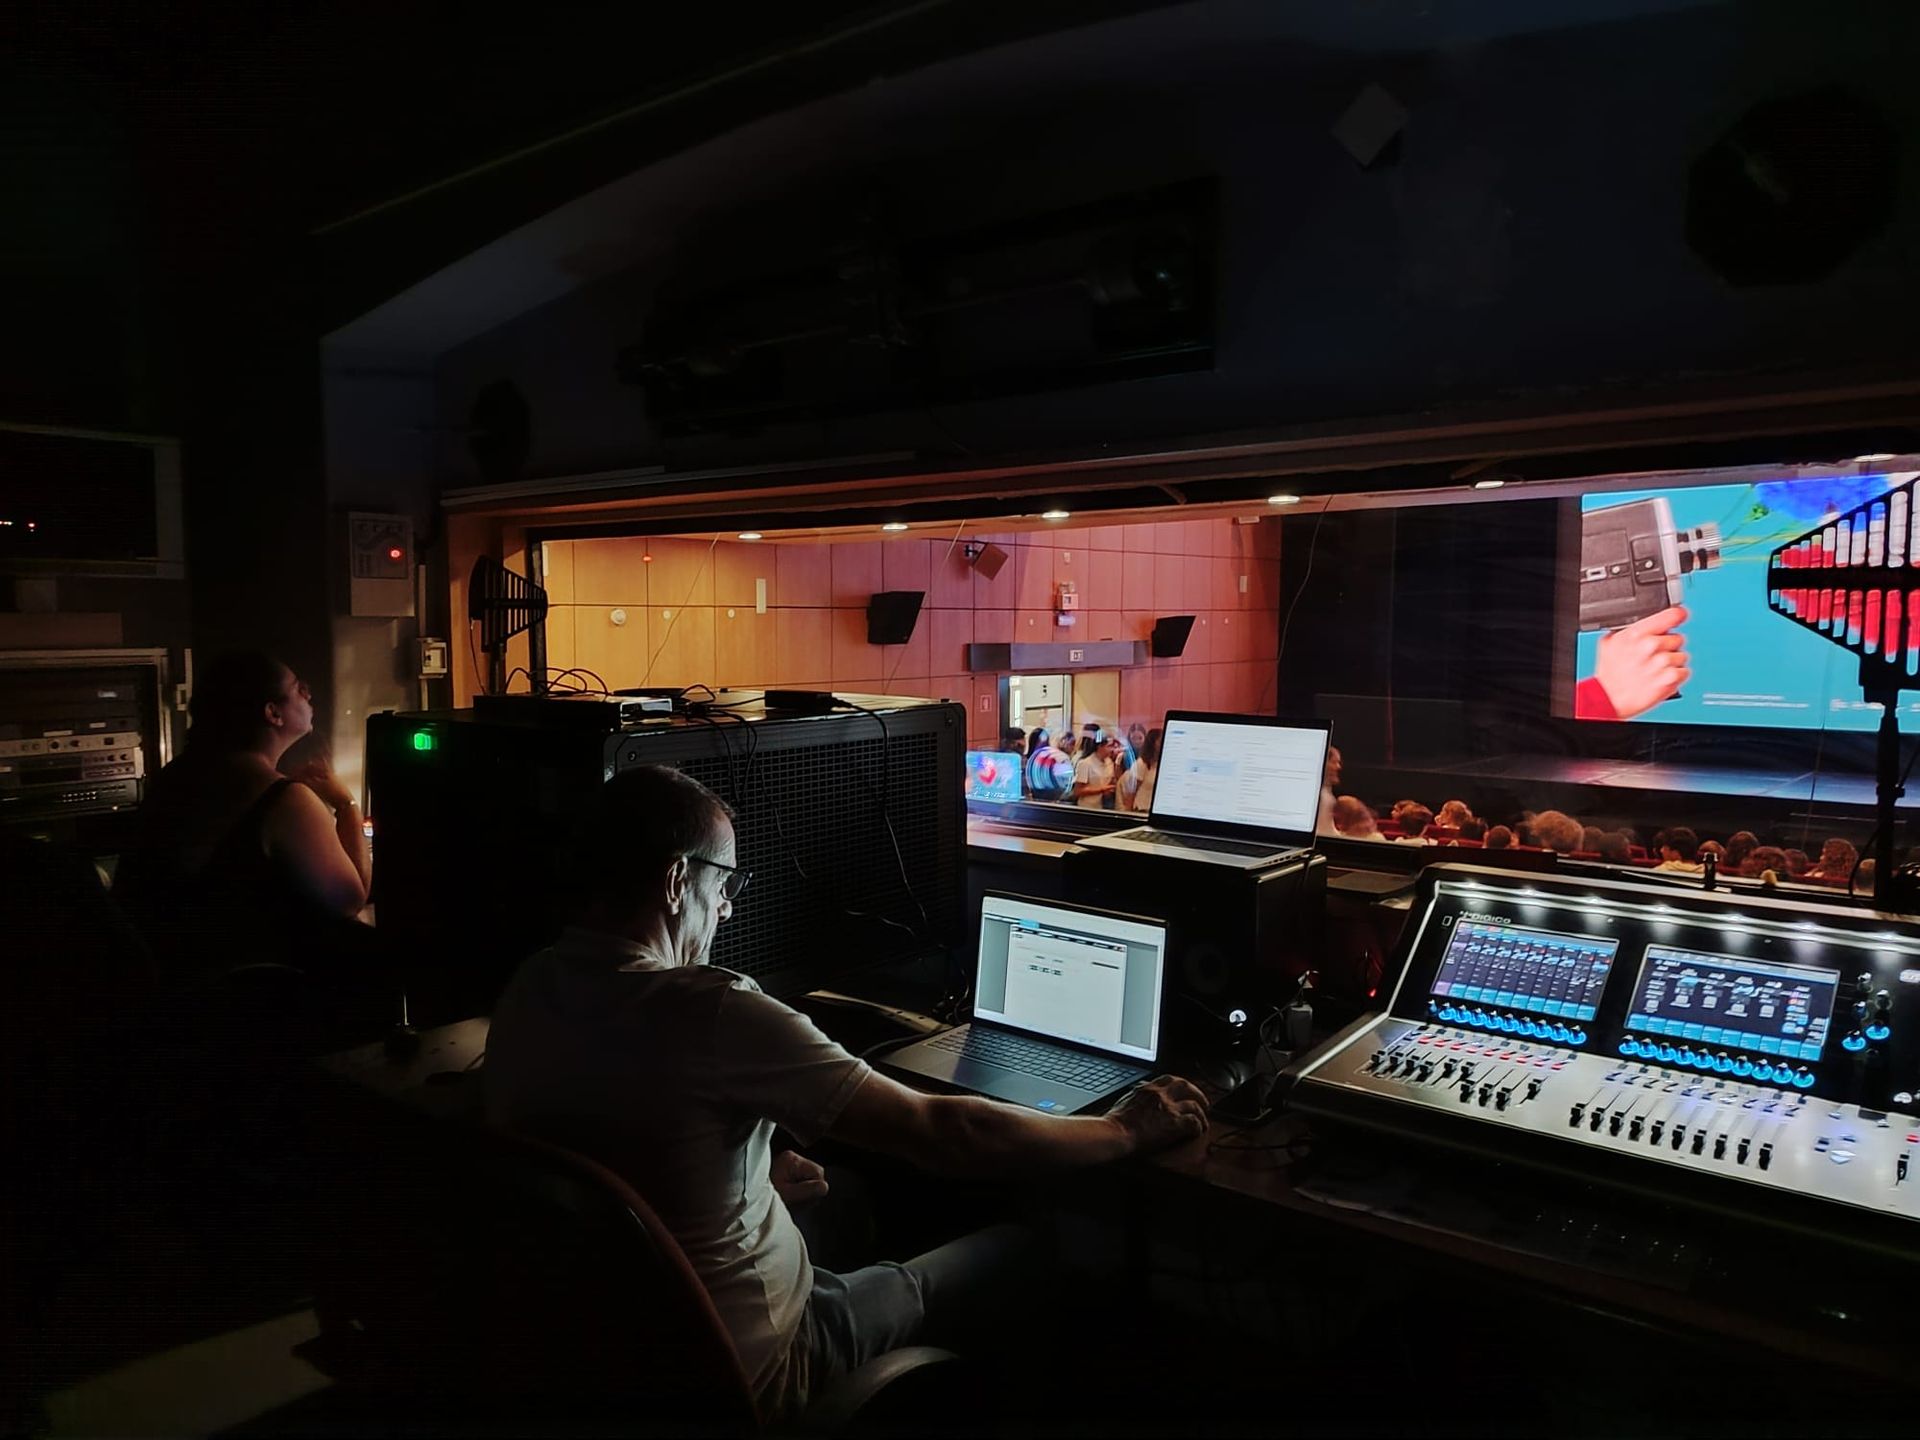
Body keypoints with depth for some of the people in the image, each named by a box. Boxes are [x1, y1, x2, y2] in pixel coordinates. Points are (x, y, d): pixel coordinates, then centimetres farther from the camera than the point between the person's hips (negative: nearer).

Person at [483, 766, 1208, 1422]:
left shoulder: (523, 996, -6)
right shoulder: (709, 1013, -30)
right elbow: (947, 1133, -25)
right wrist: (1129, 1130, -12)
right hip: (734, 1378, -7)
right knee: (1015, 1249, 8)